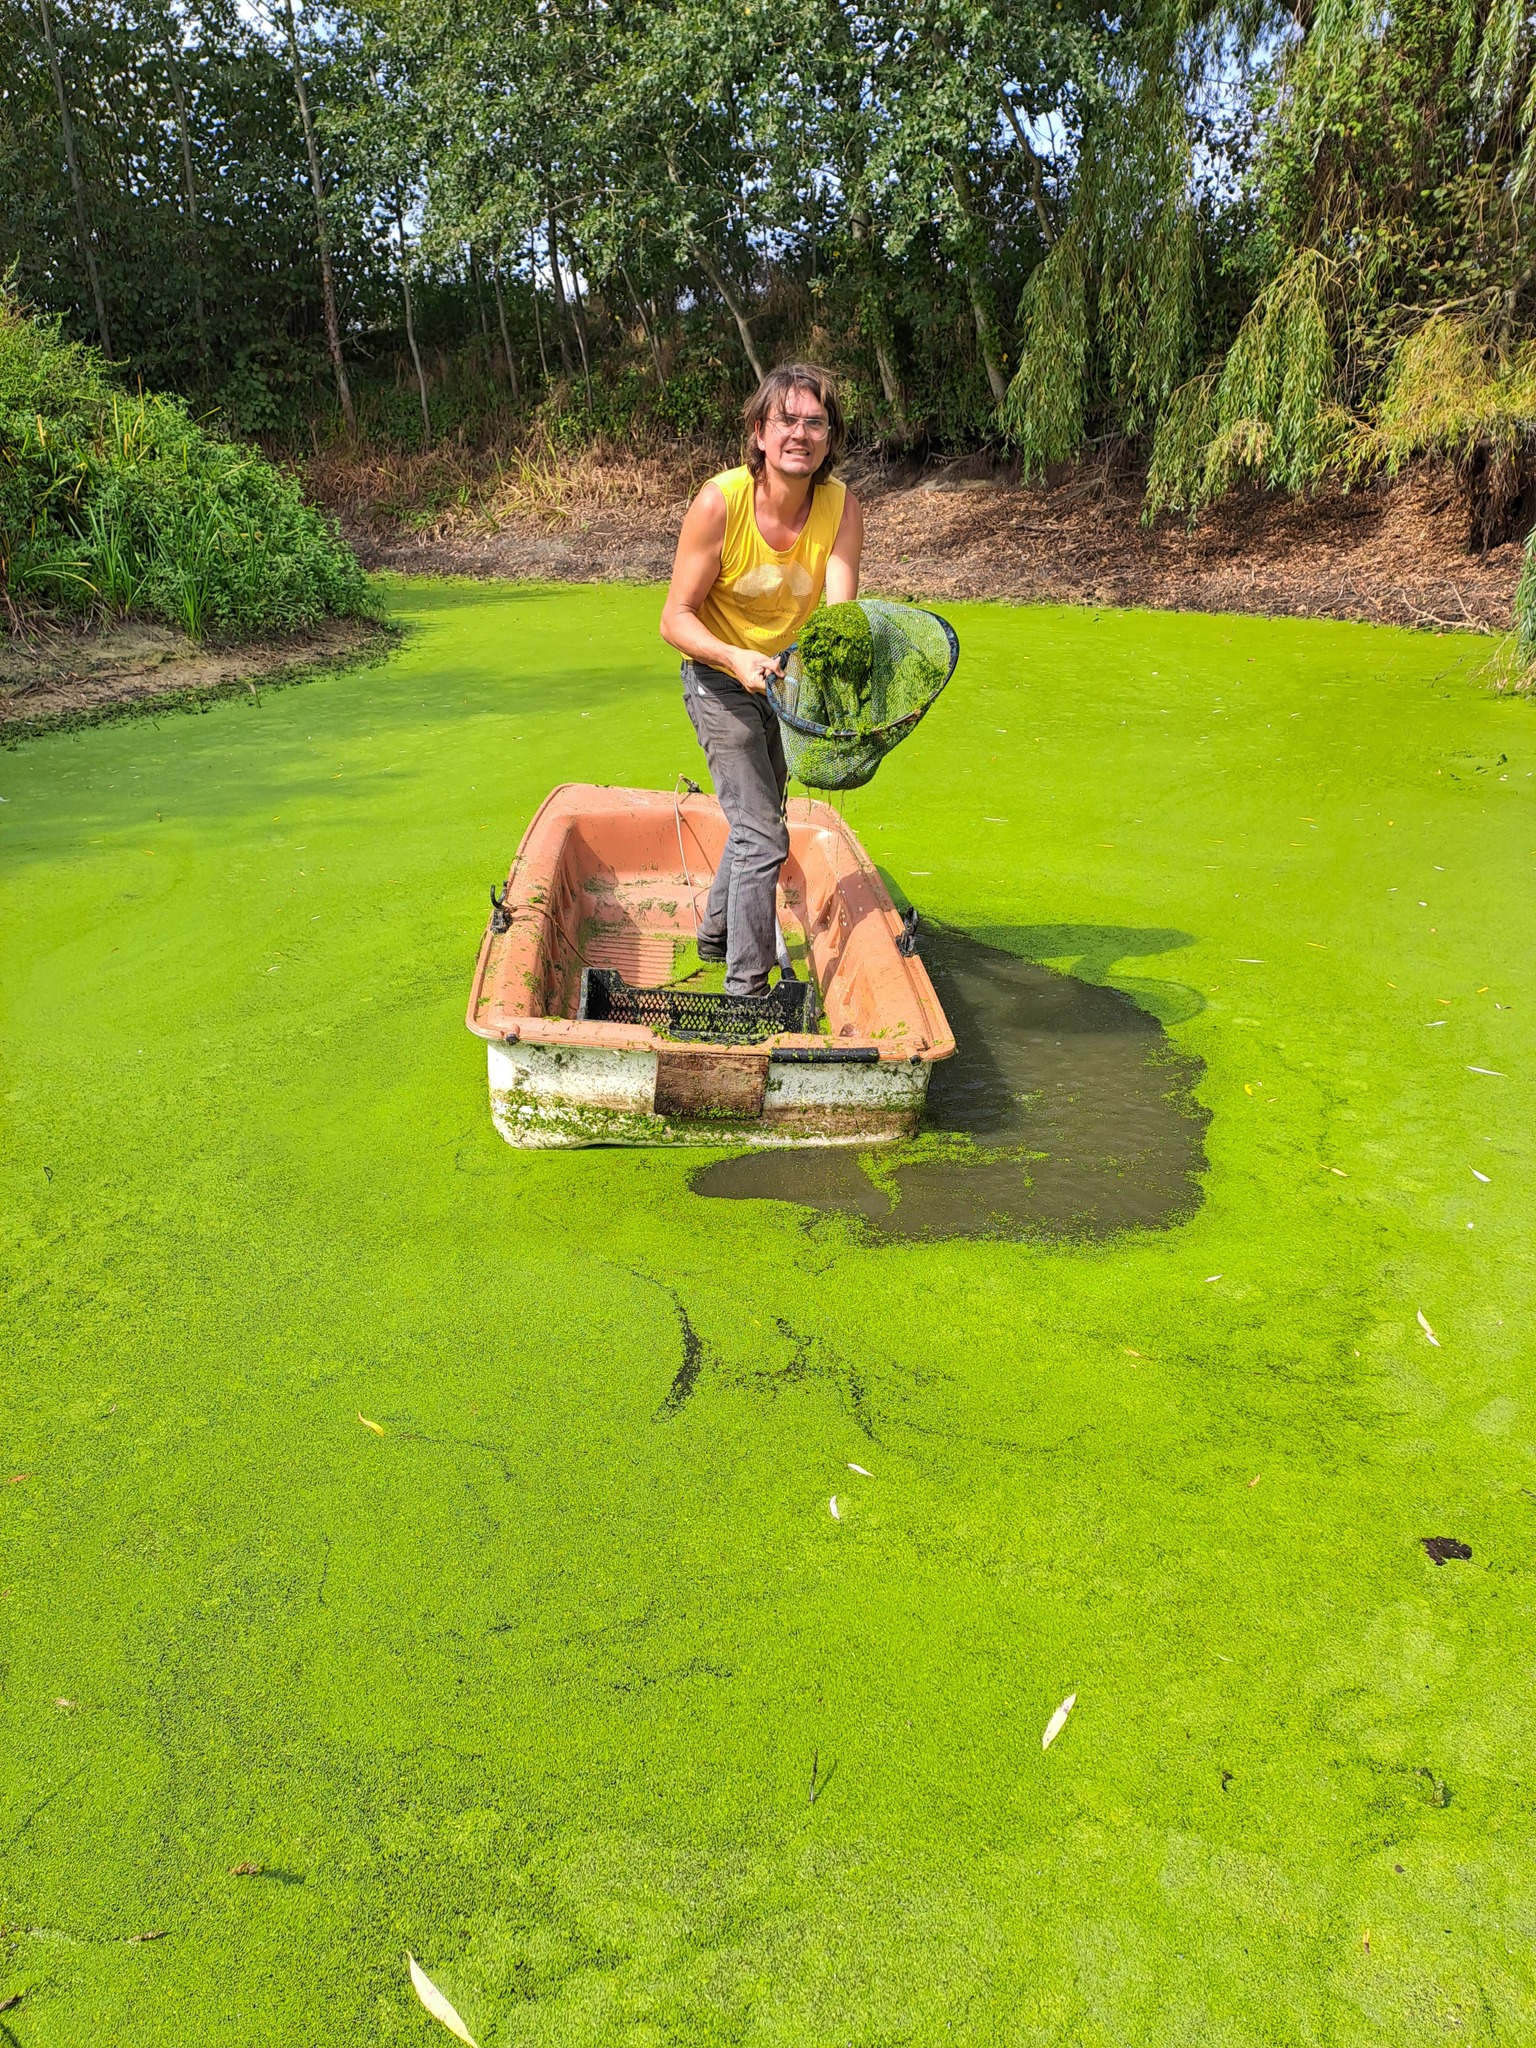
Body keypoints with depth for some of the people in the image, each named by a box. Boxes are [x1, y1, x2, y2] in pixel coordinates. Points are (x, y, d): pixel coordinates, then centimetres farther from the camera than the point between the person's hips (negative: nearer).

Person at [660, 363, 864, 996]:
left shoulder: (841, 506, -17)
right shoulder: (719, 502, -25)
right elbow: (675, 619, -22)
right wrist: (737, 658, -40)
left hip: (789, 678, 5)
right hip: (721, 678, -5)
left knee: (760, 818, 22)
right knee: (763, 838, -13)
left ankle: (716, 931, 46)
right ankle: (746, 989, -2)